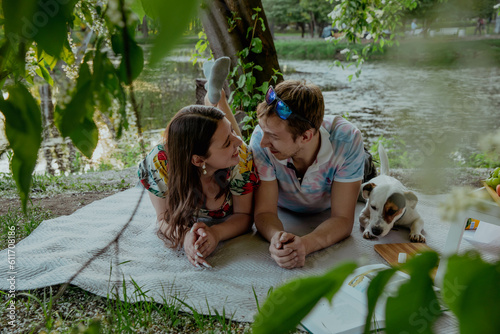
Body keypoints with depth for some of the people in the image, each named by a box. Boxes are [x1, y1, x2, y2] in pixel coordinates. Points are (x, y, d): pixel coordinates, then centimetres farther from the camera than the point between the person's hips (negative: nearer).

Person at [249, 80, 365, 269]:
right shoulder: (261, 138, -31)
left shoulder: (347, 140, -33)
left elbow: (342, 218, -29)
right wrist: (276, 237, -49)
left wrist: (305, 244, -48)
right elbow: (264, 211, -25)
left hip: (326, 216, 1)